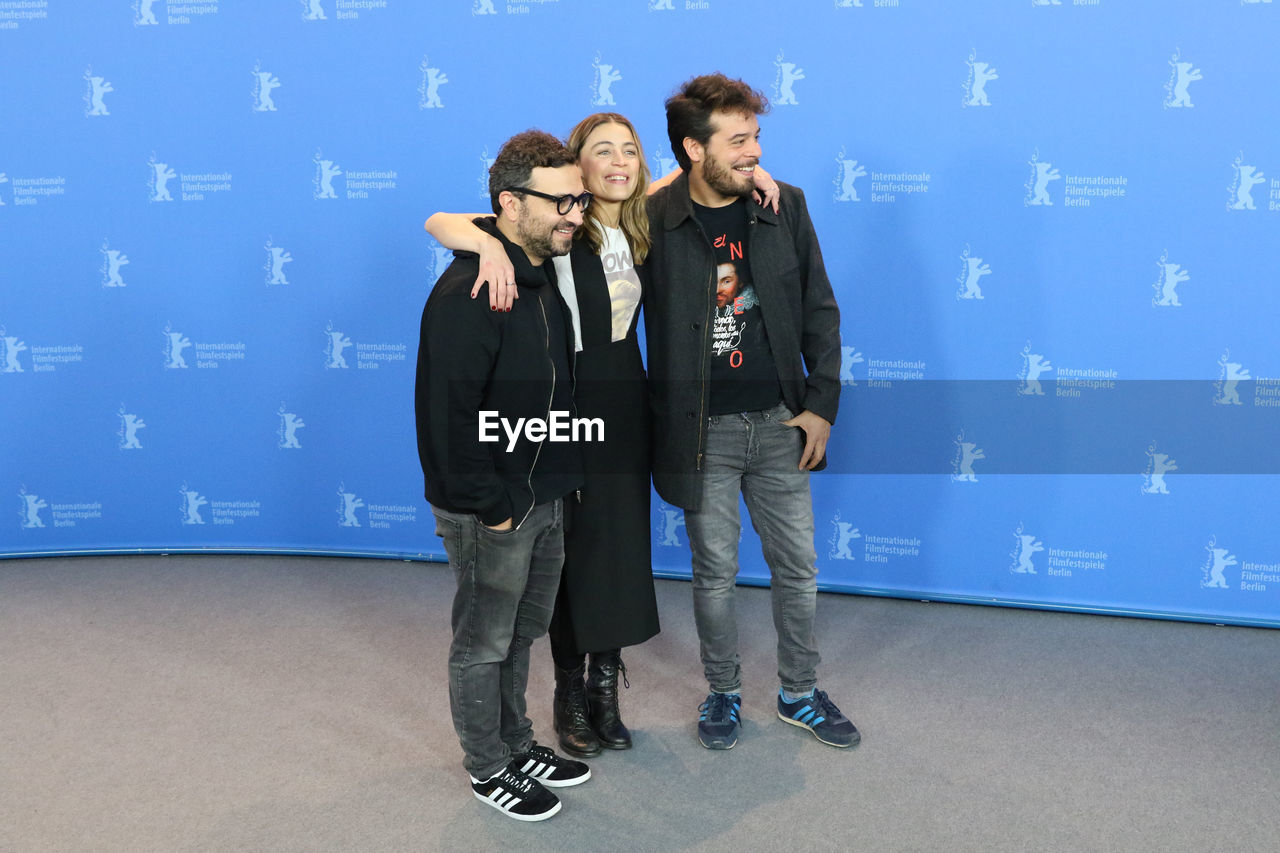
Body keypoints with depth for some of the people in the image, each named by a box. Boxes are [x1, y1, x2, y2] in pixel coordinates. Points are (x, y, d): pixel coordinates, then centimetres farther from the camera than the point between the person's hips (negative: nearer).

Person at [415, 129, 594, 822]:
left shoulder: (547, 275, 7)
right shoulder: (468, 291, -22)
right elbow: (449, 410, -24)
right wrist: (489, 505, -20)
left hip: (544, 497, 8)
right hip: (489, 511, -8)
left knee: (521, 633, 22)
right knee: (483, 644, 9)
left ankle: (517, 745, 39)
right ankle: (488, 769, 27)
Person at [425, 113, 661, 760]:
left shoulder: (641, 229, 4)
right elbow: (439, 222, -20)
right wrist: (490, 244, -40)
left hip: (626, 410, 5)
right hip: (568, 408, -5)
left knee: (623, 548, 12)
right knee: (573, 549, 6)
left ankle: (605, 686, 30)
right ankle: (570, 694, 26)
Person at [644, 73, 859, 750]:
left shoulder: (785, 206, -1)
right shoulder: (652, 221, -10)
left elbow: (819, 311, 5)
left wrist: (822, 404, 0)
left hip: (780, 423, 3)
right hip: (701, 433, -2)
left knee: (797, 568, 13)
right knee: (715, 573, 12)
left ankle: (800, 693, 34)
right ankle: (723, 692, 35)